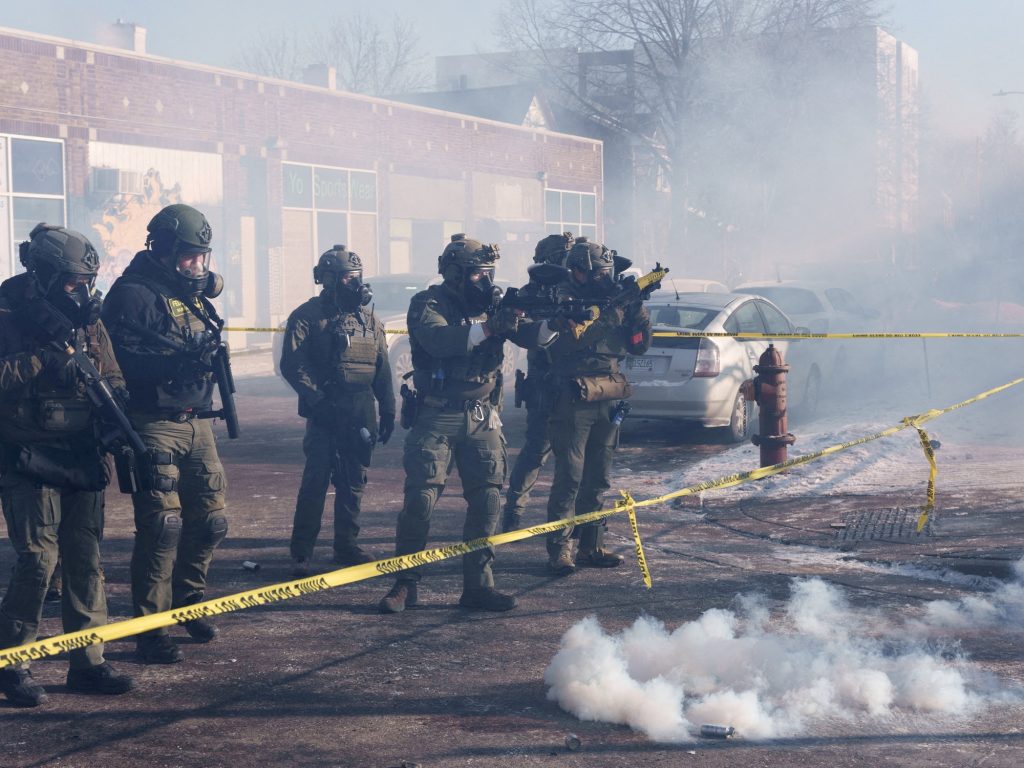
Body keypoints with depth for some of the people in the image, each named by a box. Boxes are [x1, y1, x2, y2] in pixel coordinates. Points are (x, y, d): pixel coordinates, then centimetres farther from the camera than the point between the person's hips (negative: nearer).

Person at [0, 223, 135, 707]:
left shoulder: (88, 323, 10)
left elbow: (112, 380, 14)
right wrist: (42, 361, -21)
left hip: (84, 463, 5)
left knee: (86, 561, 6)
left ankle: (87, 663, 15)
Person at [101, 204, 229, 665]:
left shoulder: (192, 293, 17)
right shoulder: (134, 294, -10)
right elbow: (124, 359, -22)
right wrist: (180, 355, -29)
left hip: (196, 423, 8)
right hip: (155, 424, -8)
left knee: (208, 520, 13)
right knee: (161, 527, -8)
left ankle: (187, 602, 33)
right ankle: (150, 631, 0)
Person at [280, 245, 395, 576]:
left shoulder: (370, 321, 14)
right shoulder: (308, 316, -3)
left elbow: (382, 370, 17)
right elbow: (292, 364, -10)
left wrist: (388, 410, 13)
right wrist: (316, 399, -18)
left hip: (361, 414, 6)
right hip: (325, 412, -6)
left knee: (353, 483, 10)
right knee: (316, 480, -7)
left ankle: (346, 547, 21)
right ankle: (301, 554, -2)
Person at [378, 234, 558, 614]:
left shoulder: (493, 305, 7)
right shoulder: (428, 304, -7)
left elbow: (532, 336, -3)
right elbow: (438, 339, -27)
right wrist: (488, 328, -36)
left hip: (482, 419, 5)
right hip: (437, 417, -4)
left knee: (487, 500, 1)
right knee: (420, 499, -6)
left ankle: (477, 585, 10)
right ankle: (405, 584, 5)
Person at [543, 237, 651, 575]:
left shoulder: (612, 300, 12)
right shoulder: (566, 299, -6)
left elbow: (639, 345, 11)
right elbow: (574, 334, -24)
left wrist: (636, 308, -3)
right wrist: (609, 308, -25)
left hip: (606, 402, 7)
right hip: (573, 403, -7)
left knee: (598, 480, 11)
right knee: (570, 477, -7)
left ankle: (592, 547, 18)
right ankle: (559, 550, -4)